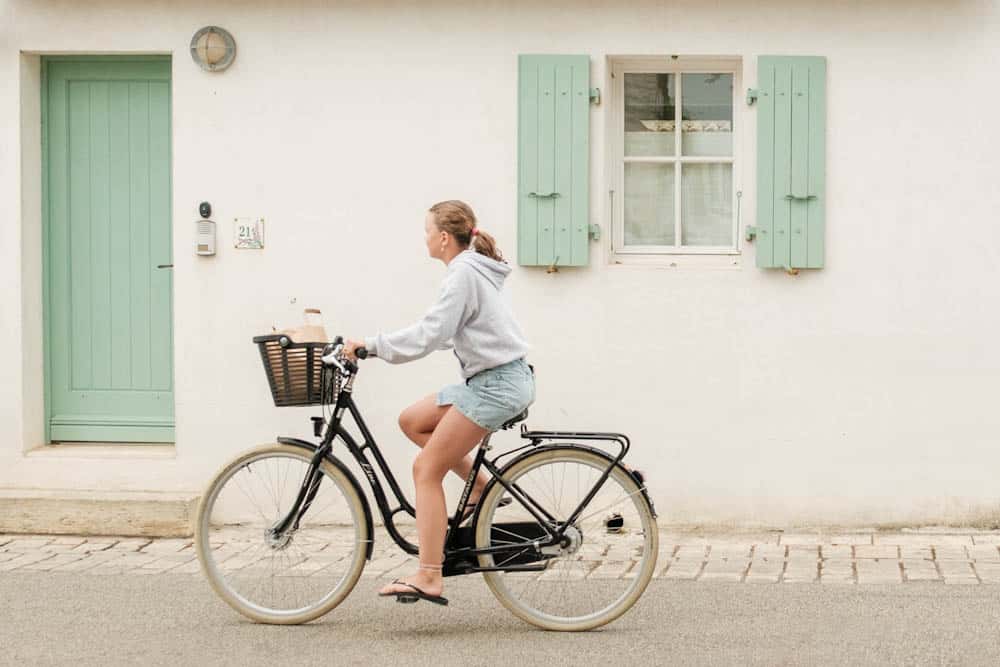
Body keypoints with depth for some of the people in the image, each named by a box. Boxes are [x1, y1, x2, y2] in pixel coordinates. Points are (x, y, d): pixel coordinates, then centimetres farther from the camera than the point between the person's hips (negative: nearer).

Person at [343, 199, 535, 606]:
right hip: (493, 380, 10)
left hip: (496, 385, -10)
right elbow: (443, 334, 22)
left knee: (426, 469, -9)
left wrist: (370, 345, -13)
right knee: (412, 421, 15)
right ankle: (480, 487, 13)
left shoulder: (464, 274, -14)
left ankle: (429, 578, -11)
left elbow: (430, 335, -20)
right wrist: (377, 345, 18)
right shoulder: (473, 269, 17)